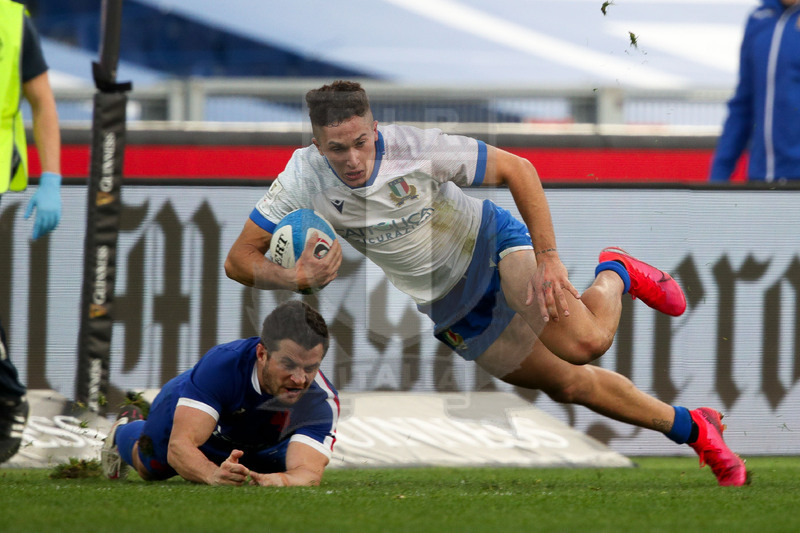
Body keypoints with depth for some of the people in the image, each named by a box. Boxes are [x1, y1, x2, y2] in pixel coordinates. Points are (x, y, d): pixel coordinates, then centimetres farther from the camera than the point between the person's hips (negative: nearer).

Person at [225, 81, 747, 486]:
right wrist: (296, 278, -35)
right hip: (448, 311, 4)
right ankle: (692, 429, 16)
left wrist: (548, 259, -23)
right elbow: (240, 260, -14)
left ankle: (615, 275, 9)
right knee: (569, 385, -1)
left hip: (491, 243, -4)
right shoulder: (305, 178, -20)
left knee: (585, 341, -27)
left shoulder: (415, 147, -28)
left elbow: (517, 169, -19)